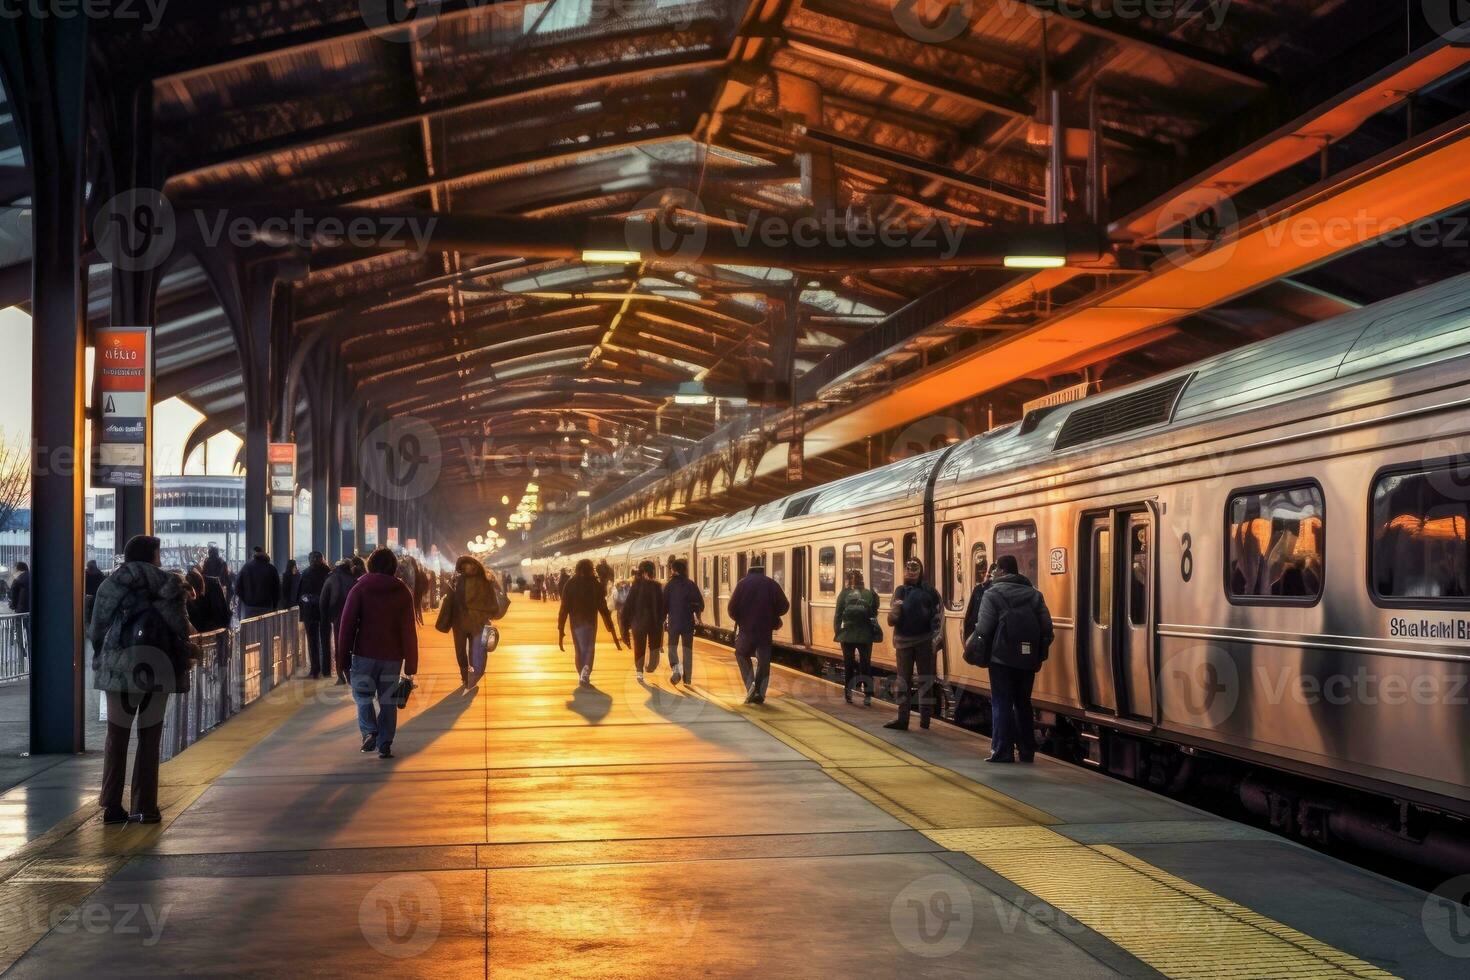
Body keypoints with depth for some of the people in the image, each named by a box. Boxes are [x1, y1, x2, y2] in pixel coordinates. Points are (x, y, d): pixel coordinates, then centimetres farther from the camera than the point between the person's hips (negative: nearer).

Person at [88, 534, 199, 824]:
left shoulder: (112, 584, 8)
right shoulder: (169, 584, 1)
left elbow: (96, 629, 5)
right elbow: (179, 628, -4)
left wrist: (102, 657, 22)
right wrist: (188, 650, 13)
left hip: (117, 667, 2)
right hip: (156, 668, -1)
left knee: (117, 737, 8)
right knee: (149, 739, 5)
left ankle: (112, 806, 4)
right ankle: (145, 807, 4)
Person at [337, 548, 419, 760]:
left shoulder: (359, 590, -1)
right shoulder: (403, 593, 3)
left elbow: (346, 627, -4)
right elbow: (409, 631, 0)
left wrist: (343, 659, 2)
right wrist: (410, 666, 2)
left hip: (364, 655, -1)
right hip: (392, 657, 1)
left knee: (363, 696, 12)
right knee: (387, 701, 10)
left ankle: (369, 731, -10)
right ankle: (385, 744, 5)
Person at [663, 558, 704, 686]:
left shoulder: (670, 585, -5)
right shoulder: (691, 584, 0)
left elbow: (664, 604, -4)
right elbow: (700, 603, -1)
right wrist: (697, 614, 17)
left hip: (674, 621, -2)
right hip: (688, 622, 2)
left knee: (672, 646, 9)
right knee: (688, 648, 10)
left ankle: (676, 667, -19)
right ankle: (687, 677, 9)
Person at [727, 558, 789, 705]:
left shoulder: (743, 583, -3)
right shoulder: (772, 584, 1)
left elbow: (732, 608, -6)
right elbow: (784, 606, -1)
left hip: (746, 629, -1)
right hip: (766, 631, 1)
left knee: (742, 655, 19)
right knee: (764, 662, 11)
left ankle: (750, 684, 0)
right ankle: (760, 693, 3)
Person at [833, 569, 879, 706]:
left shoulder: (844, 594, -4)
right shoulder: (869, 594, -2)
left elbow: (838, 615, -5)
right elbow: (874, 614, -1)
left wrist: (837, 631, 2)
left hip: (847, 635, 0)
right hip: (865, 636, 0)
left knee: (848, 665, 11)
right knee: (866, 665, 4)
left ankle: (848, 693, 14)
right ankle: (867, 695, -2)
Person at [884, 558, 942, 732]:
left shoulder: (928, 590, -3)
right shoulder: (900, 591, 8)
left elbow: (939, 612, -5)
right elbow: (892, 619, 7)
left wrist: (935, 636, -11)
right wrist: (894, 611, -16)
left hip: (924, 641, -3)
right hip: (904, 641, 4)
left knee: (925, 679, 5)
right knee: (904, 680, 7)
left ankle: (925, 717, 11)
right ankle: (903, 719, 12)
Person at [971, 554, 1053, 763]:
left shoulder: (993, 593, -5)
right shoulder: (1034, 594, 11)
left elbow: (984, 628, -12)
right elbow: (1046, 626, 5)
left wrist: (983, 655, 0)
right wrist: (1040, 654, 11)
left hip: (1002, 658, -5)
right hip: (1028, 659, 5)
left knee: (1001, 704, 0)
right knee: (1023, 703, 14)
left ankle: (1002, 752, -4)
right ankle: (1027, 751, 15)